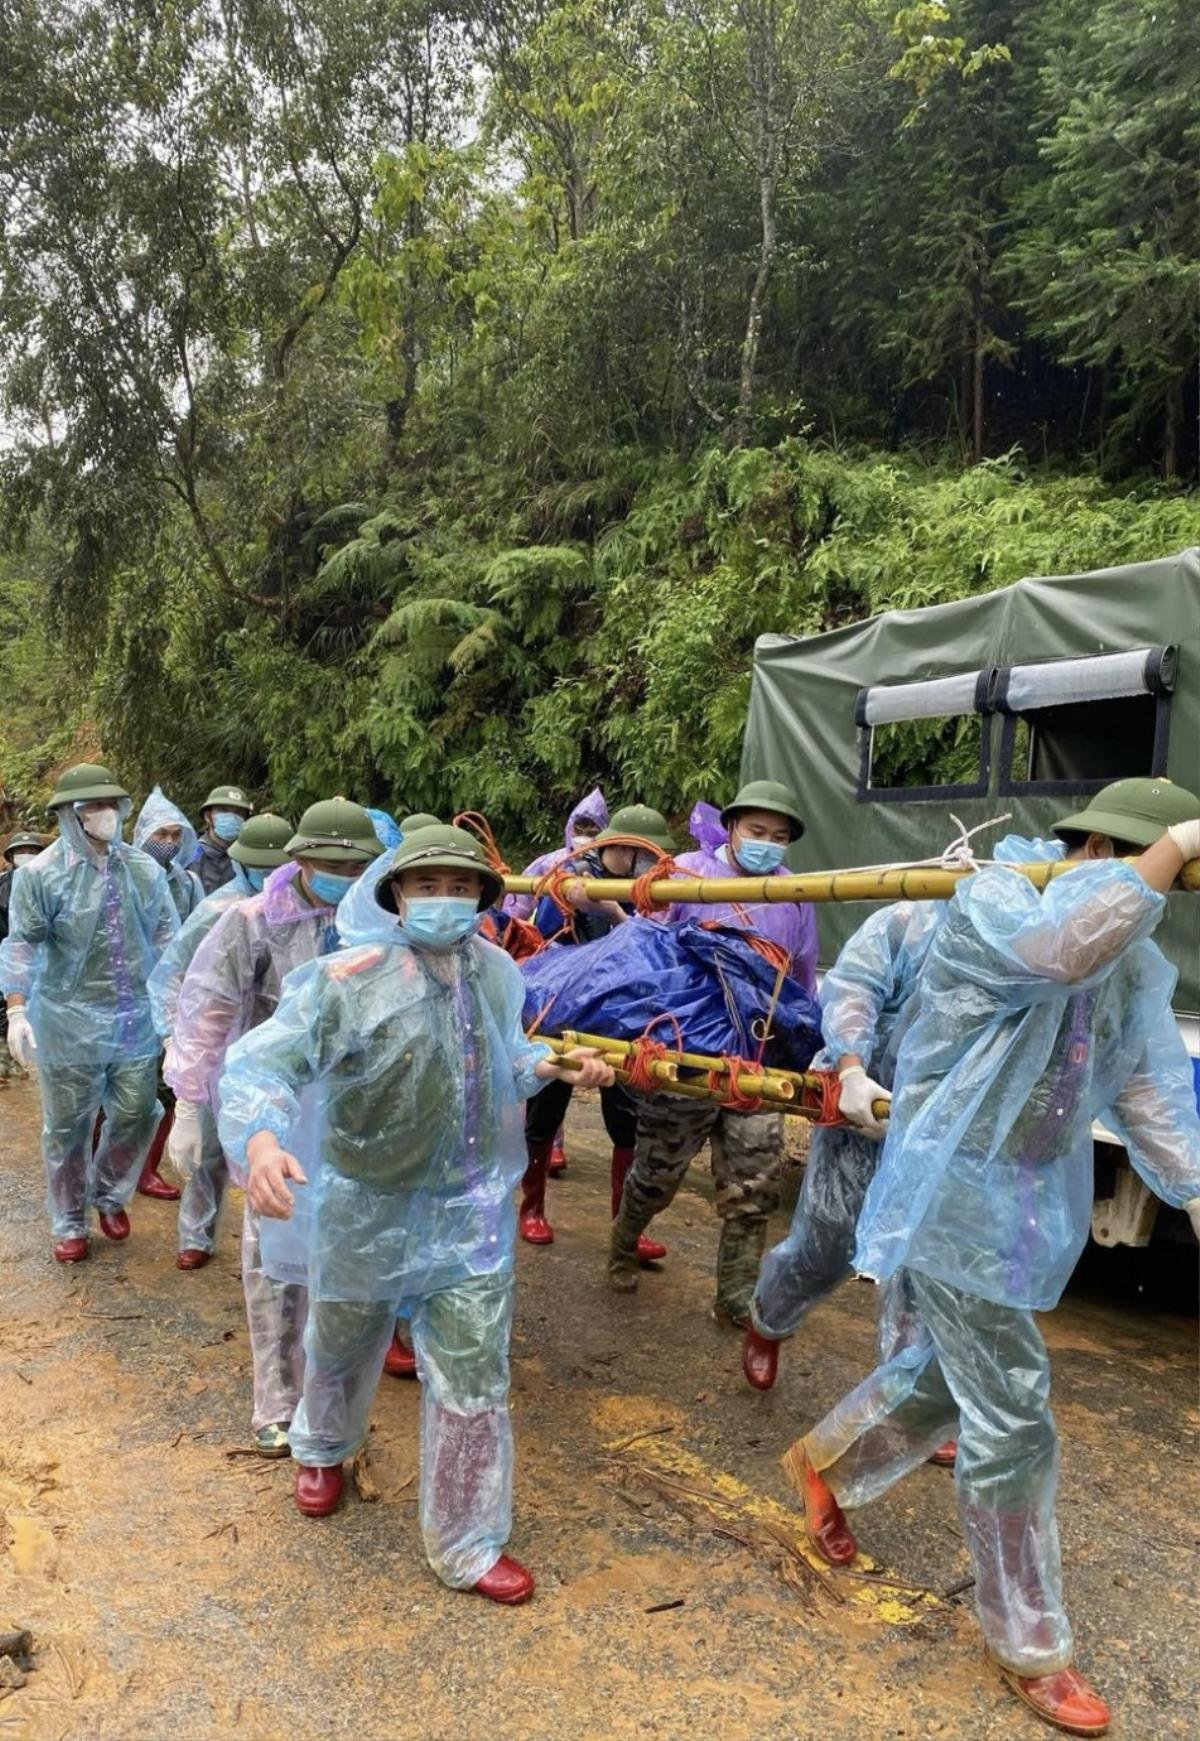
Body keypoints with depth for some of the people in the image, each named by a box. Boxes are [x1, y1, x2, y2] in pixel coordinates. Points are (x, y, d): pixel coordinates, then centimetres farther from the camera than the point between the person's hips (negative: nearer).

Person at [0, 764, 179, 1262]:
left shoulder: (145, 869, 3)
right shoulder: (41, 873, -8)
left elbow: (168, 938, 9)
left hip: (136, 1021, 3)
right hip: (68, 1023, -3)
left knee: (135, 1117, 10)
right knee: (68, 1128, 10)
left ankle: (110, 1198, 36)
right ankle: (70, 1224, 28)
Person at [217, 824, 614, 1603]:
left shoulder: (498, 973, -6)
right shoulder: (348, 980, -24)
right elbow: (262, 1062, -27)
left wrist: (555, 1066, -7)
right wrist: (260, 1137, -47)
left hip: (472, 1211, 3)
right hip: (371, 1209, -2)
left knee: (474, 1380, 6)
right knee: (344, 1346, 25)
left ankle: (469, 1546, 28)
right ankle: (324, 1448, 61)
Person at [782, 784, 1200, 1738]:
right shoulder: (992, 902, -19)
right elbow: (1062, 945, -41)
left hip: (1034, 1200, 9)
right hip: (959, 1197, -8)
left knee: (955, 1373, 23)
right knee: (1011, 1420, 1)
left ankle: (825, 1463, 48)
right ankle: (1029, 1646, 21)